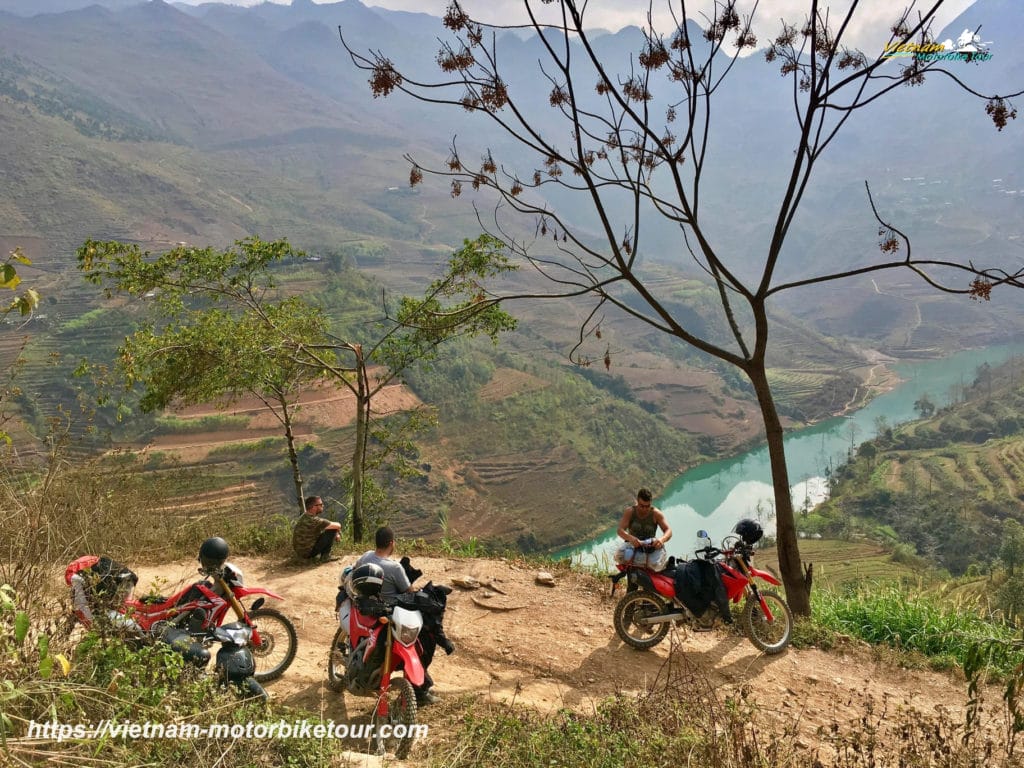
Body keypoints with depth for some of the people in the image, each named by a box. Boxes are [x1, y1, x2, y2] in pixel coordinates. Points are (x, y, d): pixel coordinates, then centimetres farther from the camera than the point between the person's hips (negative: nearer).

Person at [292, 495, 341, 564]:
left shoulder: (305, 516, 4)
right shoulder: (313, 520, -25)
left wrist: (336, 534, 5)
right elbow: (338, 525, -19)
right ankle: (325, 556, -1)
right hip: (307, 552, -9)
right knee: (331, 531, -12)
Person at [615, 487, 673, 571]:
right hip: (633, 544, 0)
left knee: (656, 565, -34)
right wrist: (631, 538, -41)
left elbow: (668, 531, -12)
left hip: (651, 546, 0)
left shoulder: (656, 513, -8)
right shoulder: (630, 511, -8)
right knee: (619, 556, -35)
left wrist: (662, 539, -37)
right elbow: (620, 530, -17)